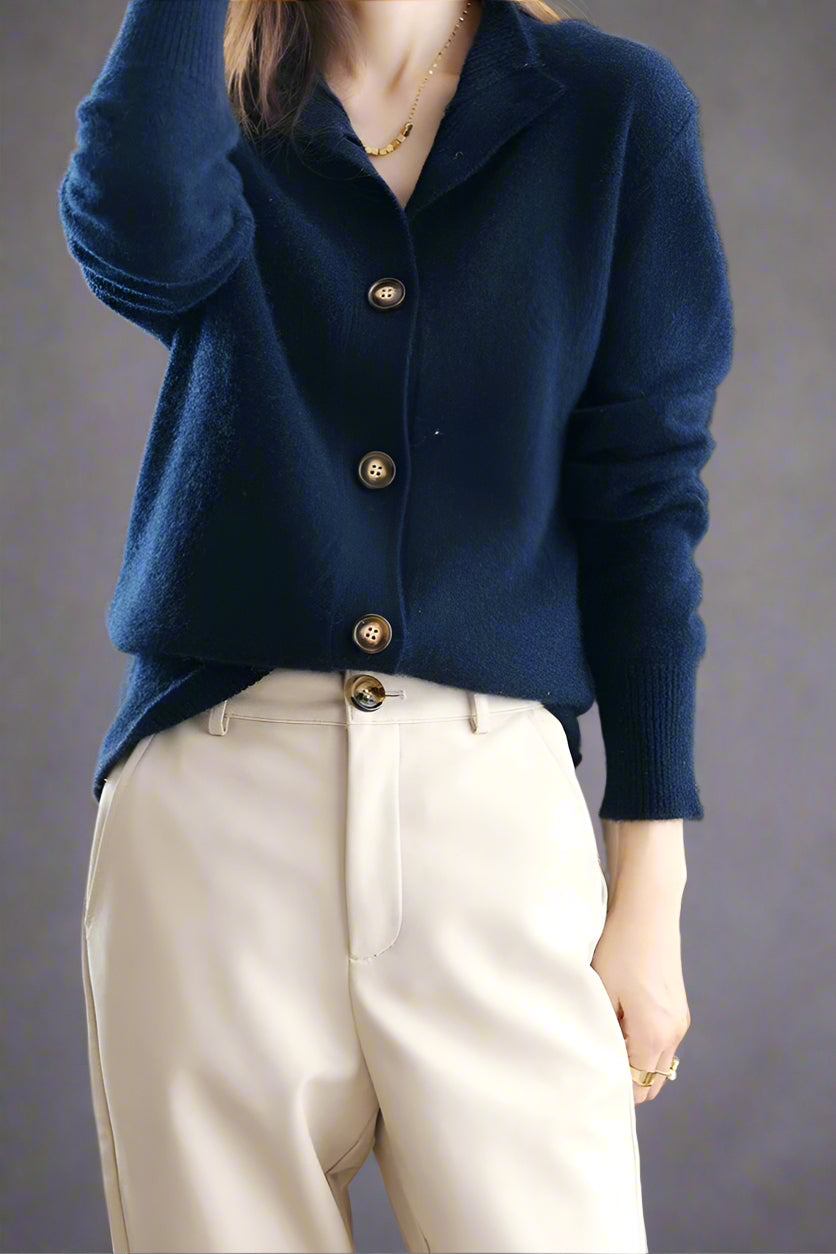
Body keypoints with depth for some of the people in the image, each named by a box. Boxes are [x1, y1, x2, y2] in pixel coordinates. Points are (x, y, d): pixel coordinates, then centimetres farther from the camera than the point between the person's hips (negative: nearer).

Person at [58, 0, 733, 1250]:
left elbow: (646, 499, 2)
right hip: (215, 803, 1)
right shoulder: (224, 119, 9)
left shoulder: (613, 112, 5)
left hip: (492, 801, -1)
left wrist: (650, 885, -2)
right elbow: (141, 232, -18)